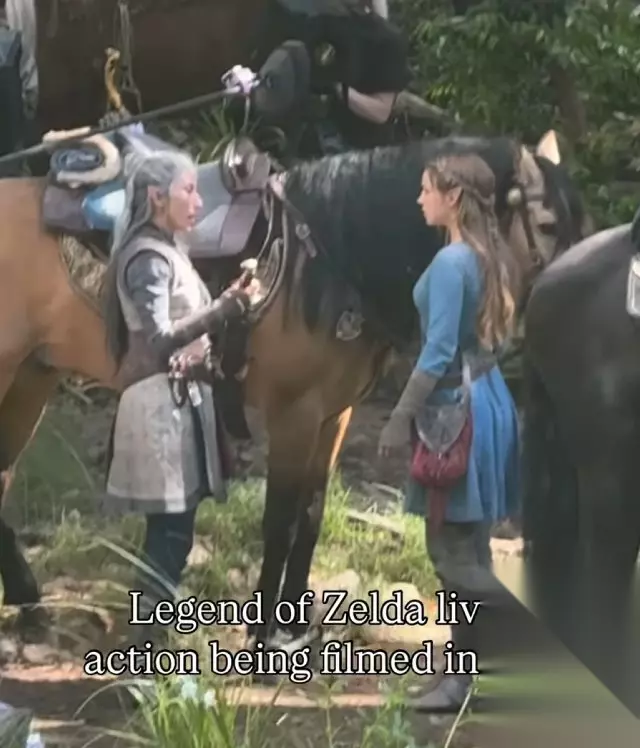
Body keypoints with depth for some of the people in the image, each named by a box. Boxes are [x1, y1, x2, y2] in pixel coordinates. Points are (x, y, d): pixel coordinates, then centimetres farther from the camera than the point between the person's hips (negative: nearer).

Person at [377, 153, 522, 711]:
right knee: (468, 550, 11)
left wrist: (401, 418, -16)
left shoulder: (451, 261, -17)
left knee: (455, 552, -4)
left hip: (457, 407, -9)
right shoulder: (490, 256, 10)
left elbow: (440, 351, -20)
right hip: (485, 399, 9)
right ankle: (466, 674, 16)